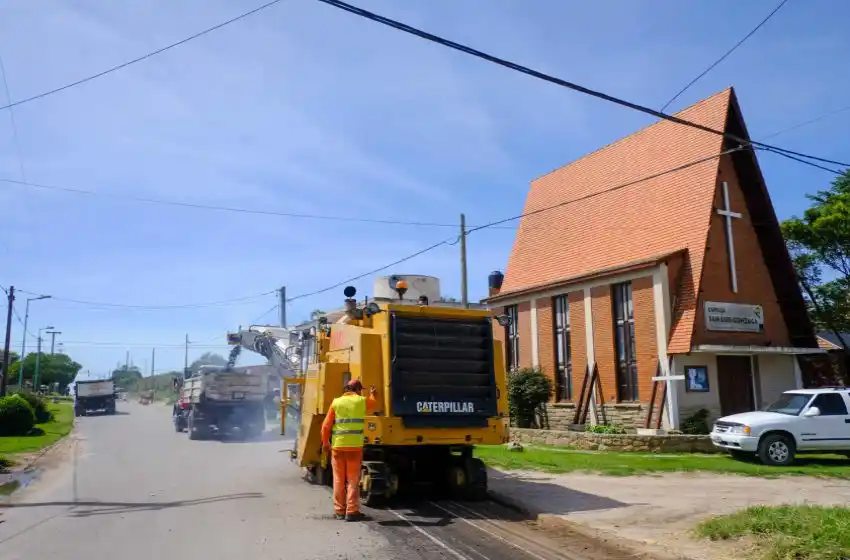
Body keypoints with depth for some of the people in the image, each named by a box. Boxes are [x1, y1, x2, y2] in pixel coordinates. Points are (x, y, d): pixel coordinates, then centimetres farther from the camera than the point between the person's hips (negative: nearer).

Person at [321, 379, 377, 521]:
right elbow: (374, 405, 26)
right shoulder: (362, 401, 2)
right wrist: (372, 394, 44)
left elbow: (326, 426, 1)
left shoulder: (336, 402, 4)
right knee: (353, 480, 5)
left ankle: (339, 511, 17)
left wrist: (325, 443, 13)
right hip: (355, 446, -2)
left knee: (338, 480, 11)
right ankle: (351, 511, 3)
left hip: (338, 446, 2)